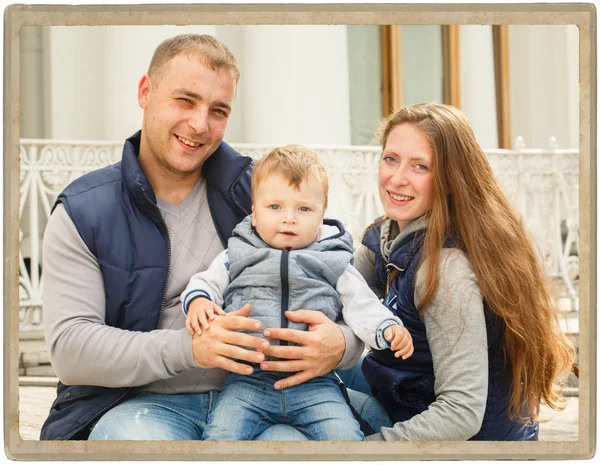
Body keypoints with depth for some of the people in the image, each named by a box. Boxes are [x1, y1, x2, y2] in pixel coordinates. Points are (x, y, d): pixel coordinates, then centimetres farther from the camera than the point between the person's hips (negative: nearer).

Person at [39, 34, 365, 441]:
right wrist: (189, 347, -23)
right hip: (140, 404, 0)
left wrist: (339, 345, -20)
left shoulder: (256, 193, 7)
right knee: (139, 436, -36)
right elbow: (69, 346, -8)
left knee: (291, 440, -33)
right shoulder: (82, 213, 3)